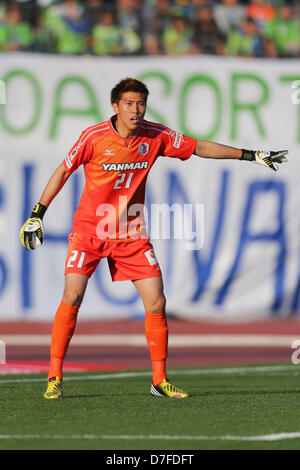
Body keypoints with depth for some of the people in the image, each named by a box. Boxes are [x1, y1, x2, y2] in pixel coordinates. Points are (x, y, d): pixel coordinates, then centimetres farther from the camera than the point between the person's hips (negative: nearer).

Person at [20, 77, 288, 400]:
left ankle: (160, 380, 8)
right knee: (72, 297, -17)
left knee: (156, 302, -6)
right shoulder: (94, 137, -13)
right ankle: (54, 378, -6)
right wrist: (37, 214, -3)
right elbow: (62, 172, -2)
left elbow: (200, 147, 7)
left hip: (130, 234, 3)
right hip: (89, 229, -3)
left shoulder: (156, 137, -5)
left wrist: (251, 155, 7)